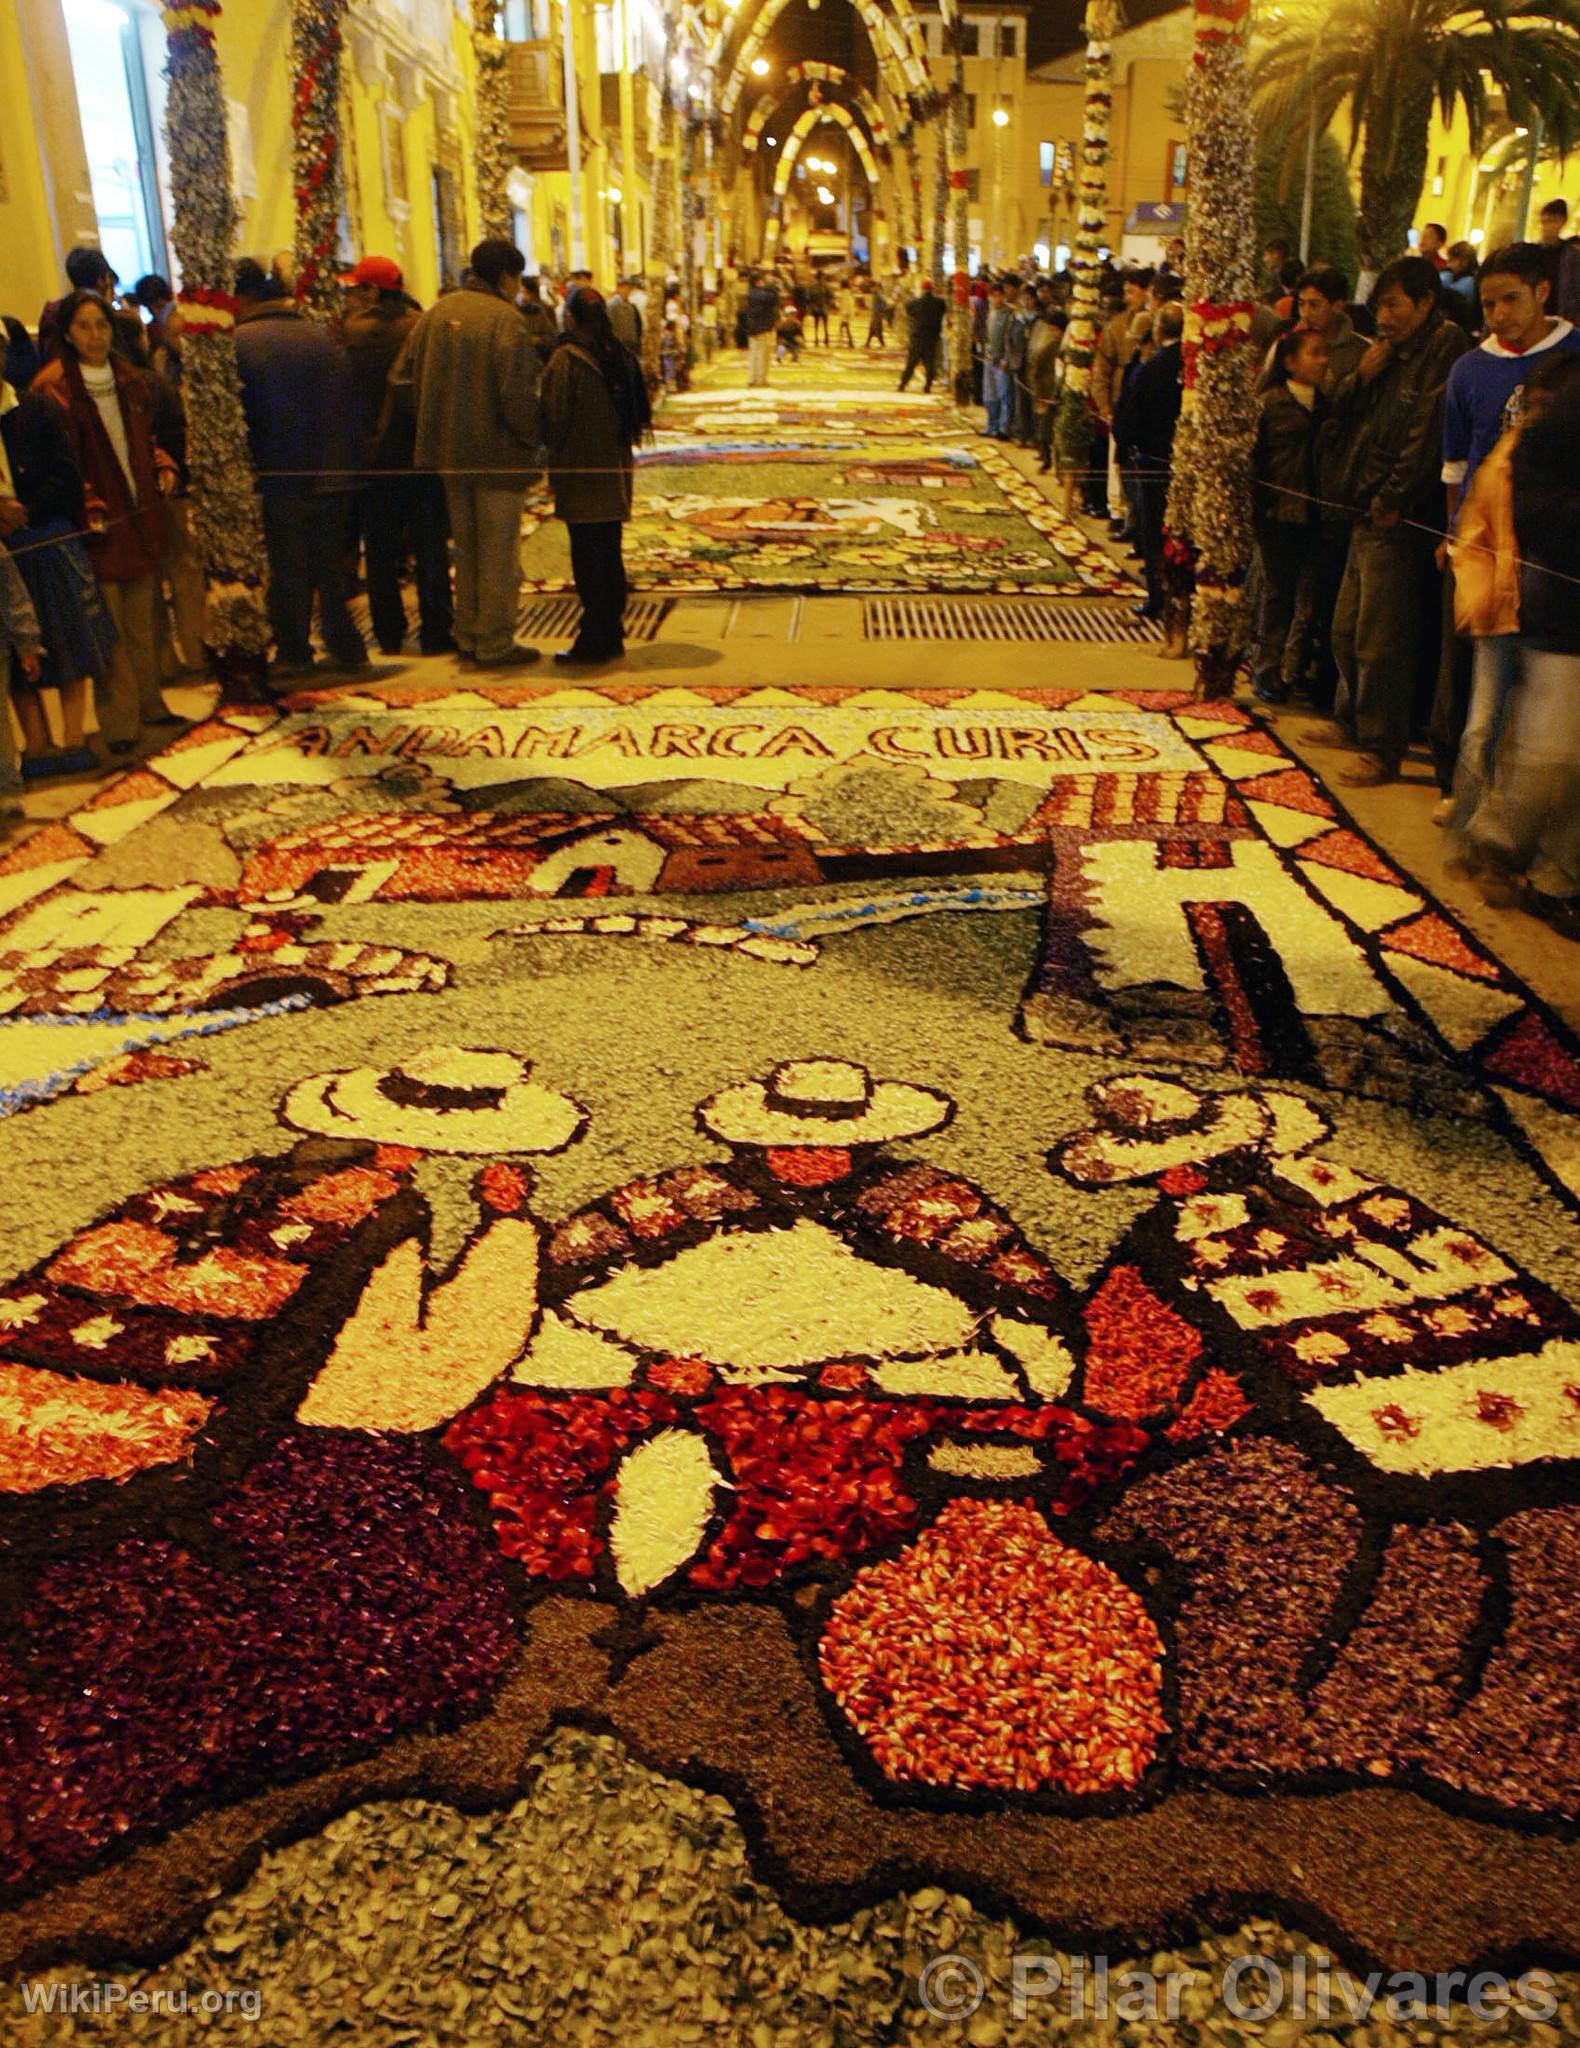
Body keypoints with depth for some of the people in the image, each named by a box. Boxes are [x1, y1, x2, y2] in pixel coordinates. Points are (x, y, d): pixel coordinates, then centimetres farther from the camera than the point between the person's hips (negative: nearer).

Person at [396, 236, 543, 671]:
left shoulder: (437, 313, 8)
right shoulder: (505, 319, -13)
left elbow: (403, 376, 10)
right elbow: (516, 395, -21)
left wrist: (432, 428, 16)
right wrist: (536, 435, -5)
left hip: (448, 452, 7)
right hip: (497, 454, -7)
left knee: (466, 549, 17)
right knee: (498, 553, 2)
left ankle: (467, 637, 23)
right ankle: (495, 644, 5)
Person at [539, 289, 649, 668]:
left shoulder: (565, 359, -13)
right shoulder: (622, 356, 6)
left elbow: (554, 417, -11)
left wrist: (553, 449, 6)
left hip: (580, 474, -6)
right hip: (616, 472, 6)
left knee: (587, 559, -2)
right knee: (610, 555, 12)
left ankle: (595, 640, 0)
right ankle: (613, 635, 18)